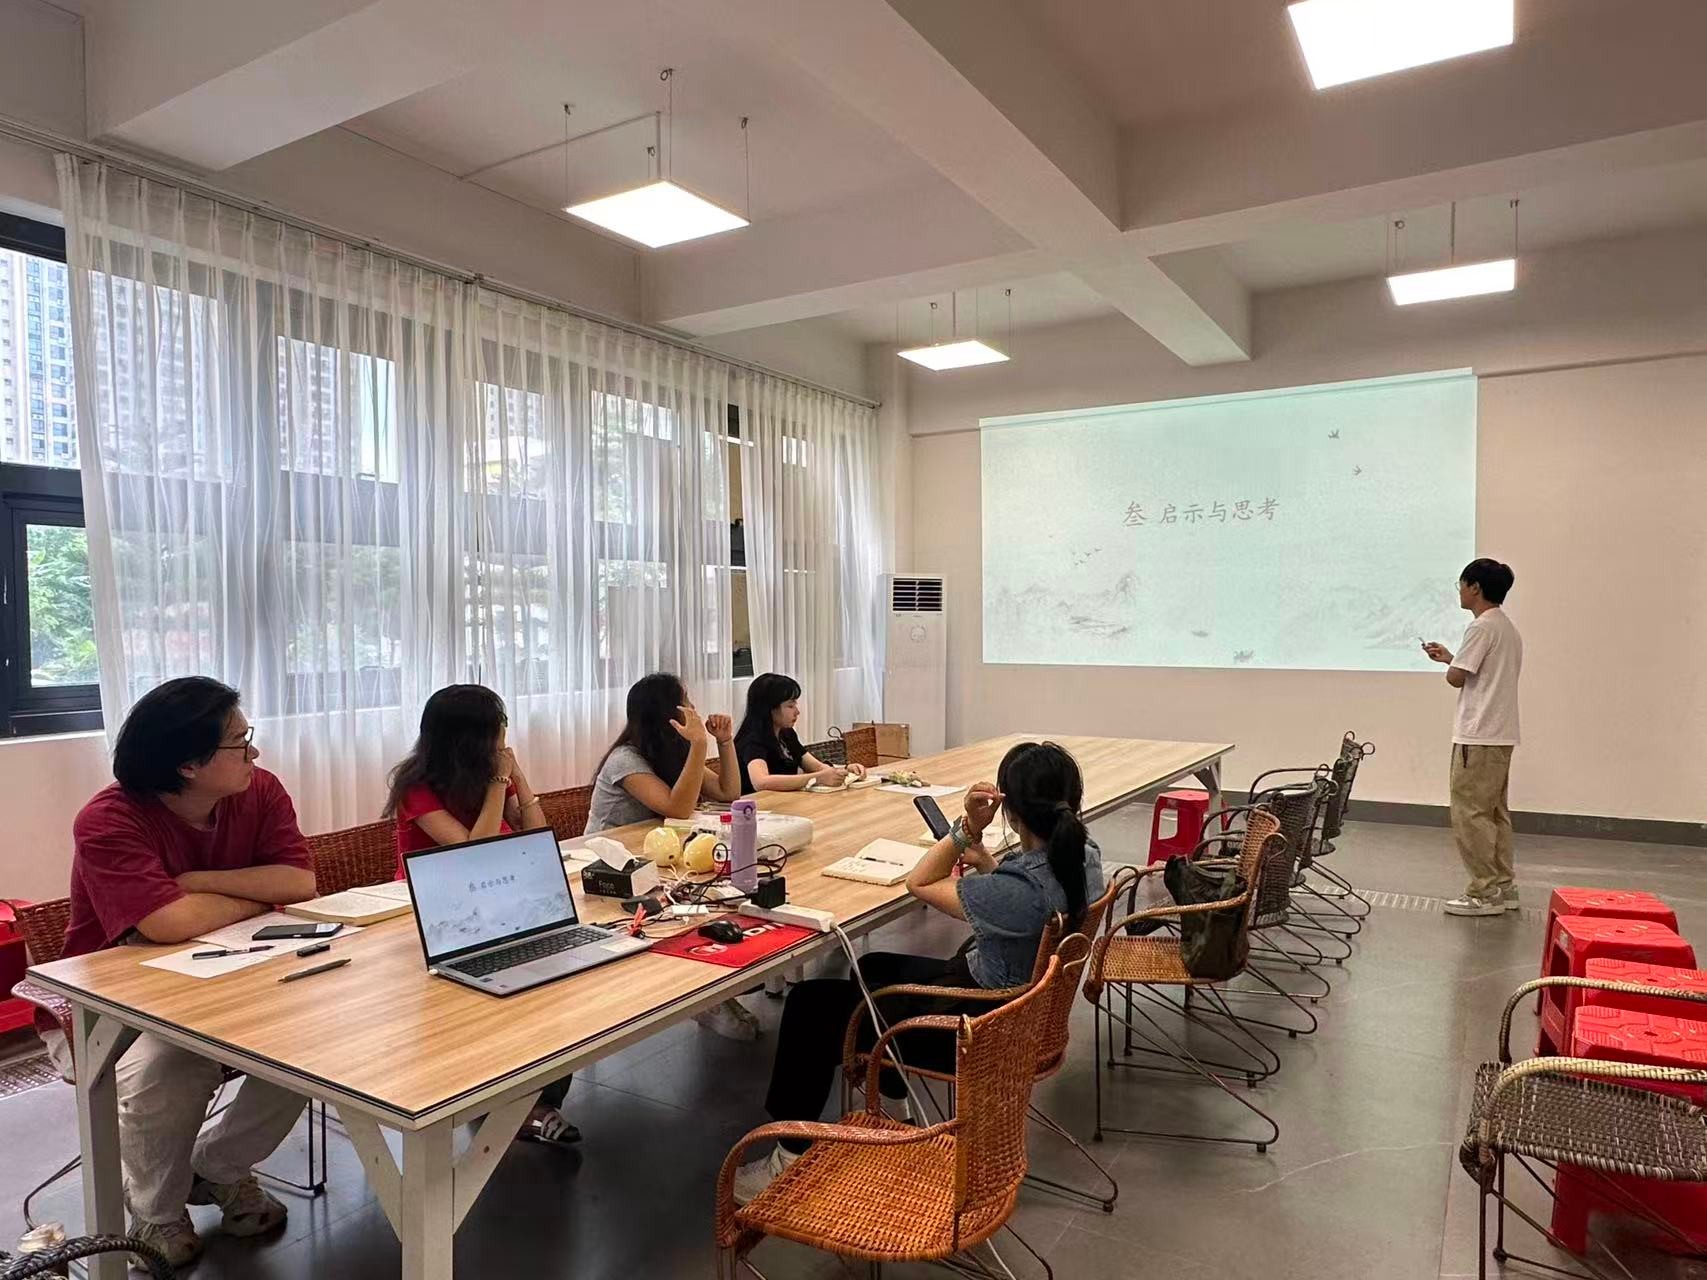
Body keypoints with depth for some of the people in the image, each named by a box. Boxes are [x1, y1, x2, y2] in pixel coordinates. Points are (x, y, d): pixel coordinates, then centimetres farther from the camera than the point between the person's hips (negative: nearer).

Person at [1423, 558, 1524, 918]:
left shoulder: (1482, 627, -14)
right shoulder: (1508, 628, 16)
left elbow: (1456, 678, -15)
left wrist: (1448, 662, 5)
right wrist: (1450, 656, 20)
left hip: (1479, 736, -10)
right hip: (1501, 735, 10)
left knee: (1470, 814, -4)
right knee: (1495, 813, 13)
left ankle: (1485, 893, -1)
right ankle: (1503, 887, 18)